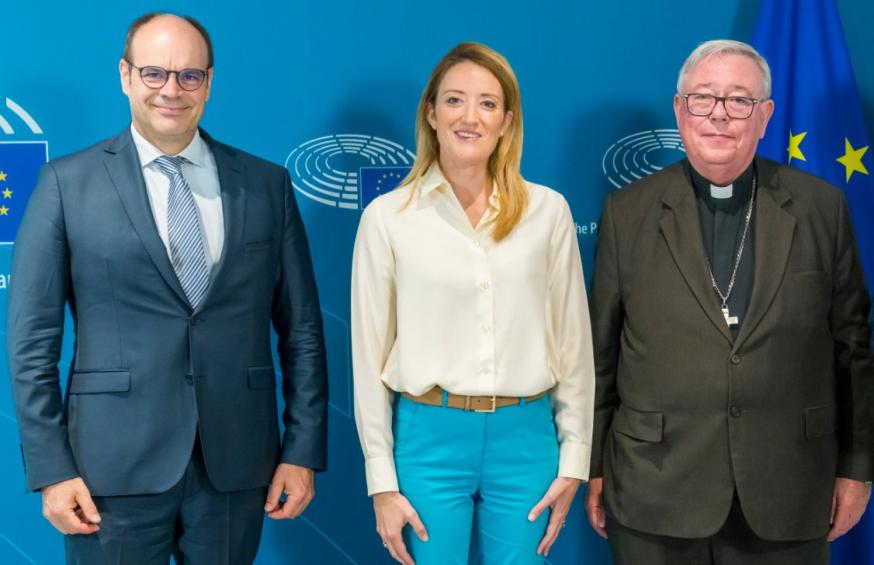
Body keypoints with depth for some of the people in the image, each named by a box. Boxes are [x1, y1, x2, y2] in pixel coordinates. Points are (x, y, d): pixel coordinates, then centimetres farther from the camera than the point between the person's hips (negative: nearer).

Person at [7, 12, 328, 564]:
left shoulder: (267, 184, 5)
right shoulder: (67, 183, 0)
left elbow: (301, 329, 7)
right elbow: (32, 339, -1)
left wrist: (303, 451, 3)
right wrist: (51, 469, -5)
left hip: (236, 465, 2)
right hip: (115, 467, -2)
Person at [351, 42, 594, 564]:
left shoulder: (548, 211, 1)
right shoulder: (387, 216, -2)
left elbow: (572, 338, 6)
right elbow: (371, 353, 0)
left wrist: (574, 457, 4)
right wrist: (382, 481, -1)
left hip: (525, 438, 1)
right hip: (427, 438, -1)